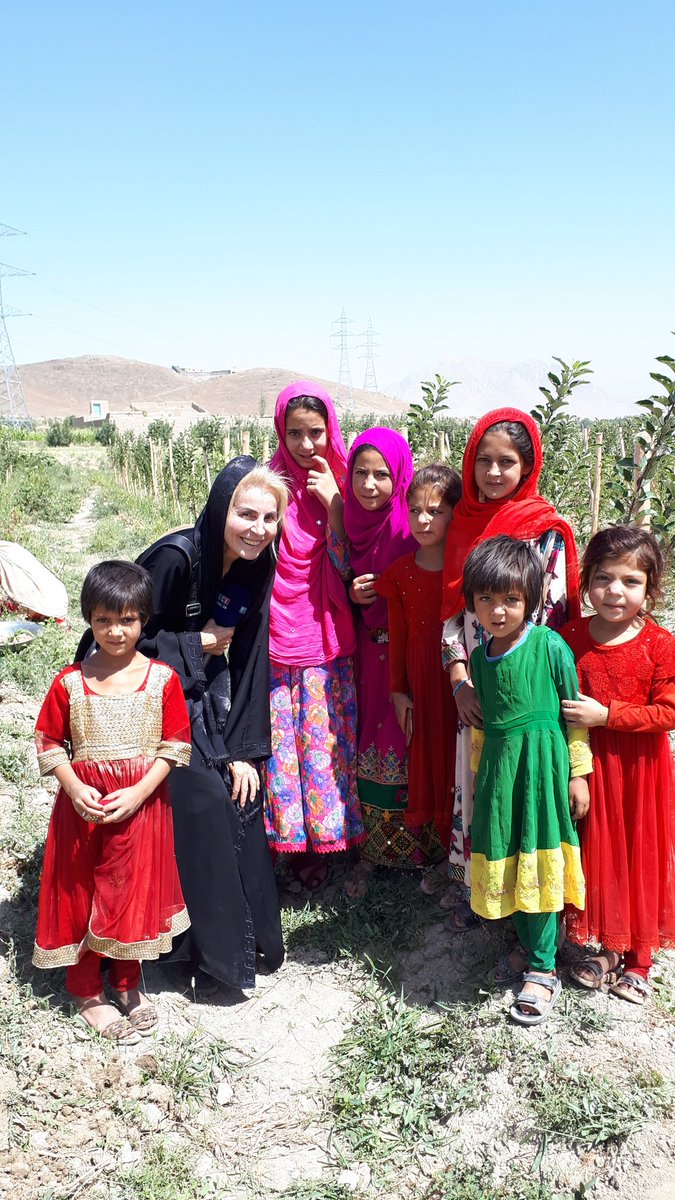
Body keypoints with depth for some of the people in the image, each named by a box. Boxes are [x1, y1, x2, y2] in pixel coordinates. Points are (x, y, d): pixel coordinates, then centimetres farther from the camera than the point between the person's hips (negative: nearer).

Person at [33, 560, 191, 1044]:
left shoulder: (163, 678, -8)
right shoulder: (69, 682, -7)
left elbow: (175, 746, -5)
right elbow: (49, 743, 0)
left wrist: (138, 793, -16)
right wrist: (75, 788, -15)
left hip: (141, 804, 0)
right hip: (83, 804, 0)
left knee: (133, 891, 13)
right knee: (80, 893, 10)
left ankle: (128, 981, 36)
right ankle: (87, 991, 30)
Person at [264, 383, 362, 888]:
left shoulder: (340, 483, 2)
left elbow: (345, 565, -5)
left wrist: (332, 502, -11)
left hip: (326, 637, 1)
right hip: (275, 634, -1)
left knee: (325, 739, 6)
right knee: (278, 739, 2)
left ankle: (323, 836, 23)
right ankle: (285, 835, 18)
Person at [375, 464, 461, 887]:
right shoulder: (400, 573, 2)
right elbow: (398, 635, 6)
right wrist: (398, 690, 6)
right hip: (423, 682, 3)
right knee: (433, 766, 12)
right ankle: (450, 856, 30)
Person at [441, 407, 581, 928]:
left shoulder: (546, 531, -10)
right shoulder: (466, 520, 5)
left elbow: (551, 617, -11)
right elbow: (453, 606, 5)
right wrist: (460, 679, -4)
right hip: (473, 688, 4)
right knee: (471, 784, 14)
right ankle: (469, 882, 32)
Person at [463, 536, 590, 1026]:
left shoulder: (550, 646, -12)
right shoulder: (480, 656, 4)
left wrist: (578, 774, -4)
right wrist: (478, 774, 19)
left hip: (543, 765, -5)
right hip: (499, 767, 5)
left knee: (539, 865, 0)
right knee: (510, 866, 11)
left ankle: (543, 971, 14)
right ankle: (530, 946, 32)